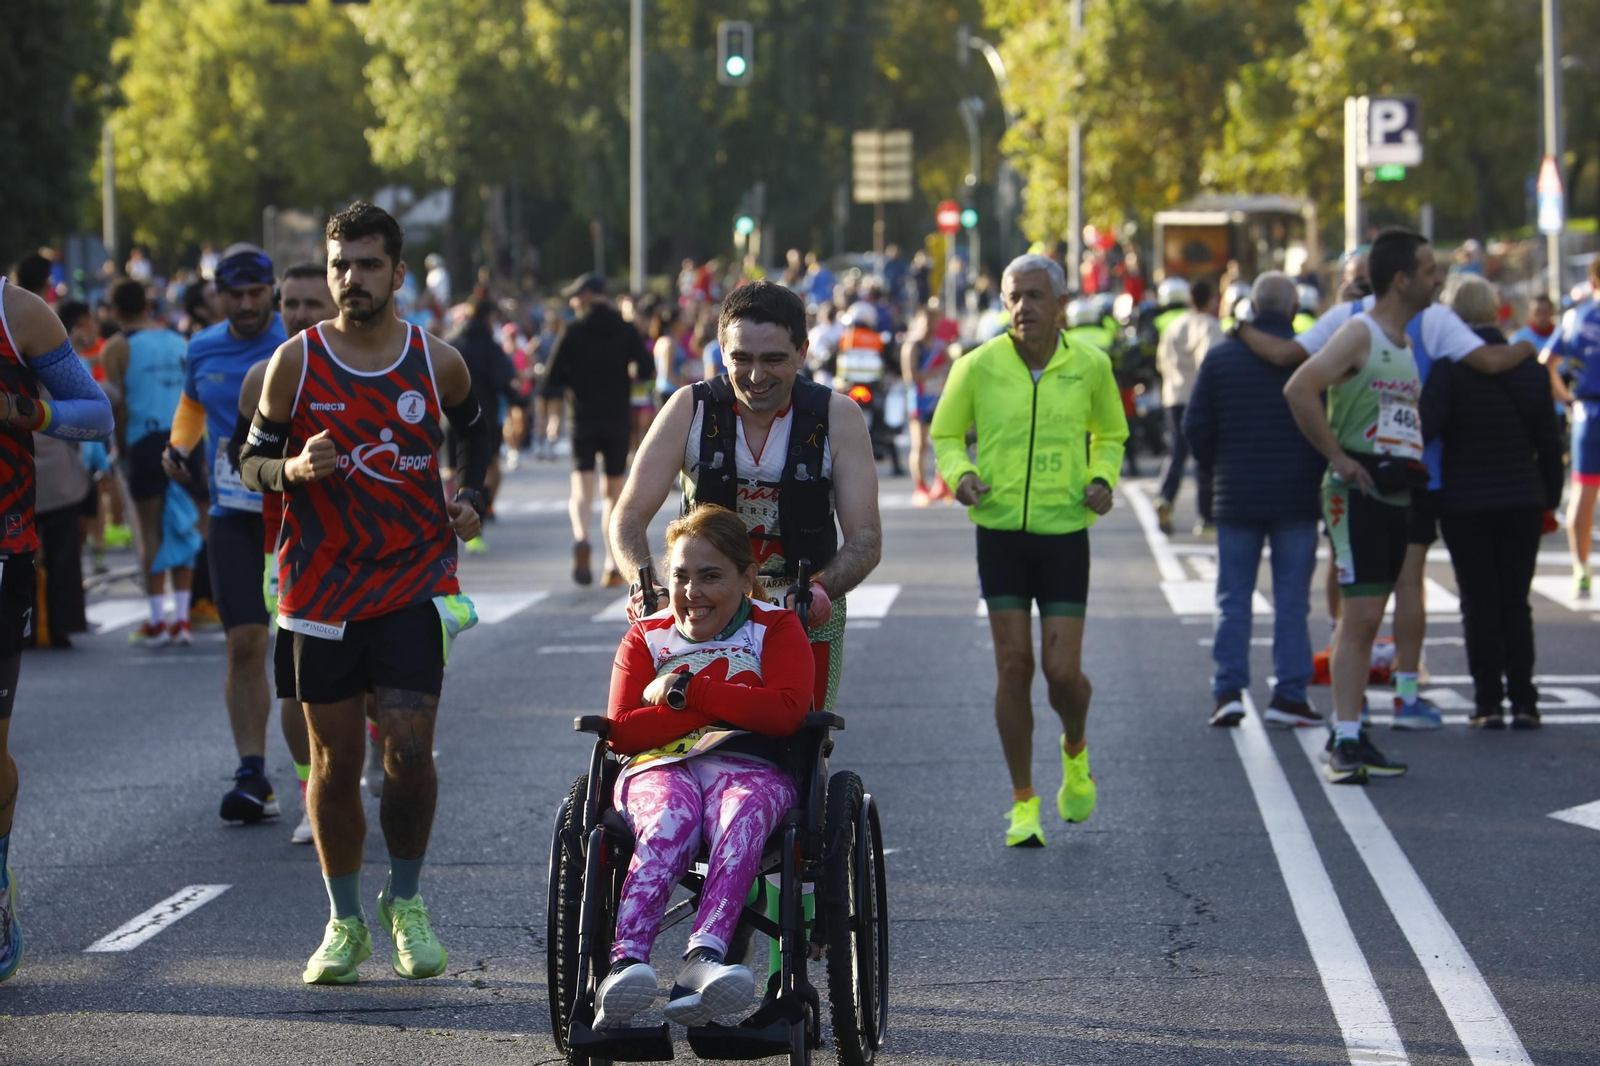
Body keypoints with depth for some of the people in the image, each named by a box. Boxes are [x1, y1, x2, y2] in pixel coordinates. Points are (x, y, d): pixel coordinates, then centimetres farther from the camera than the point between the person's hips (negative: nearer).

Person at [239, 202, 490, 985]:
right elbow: (252, 460, 5)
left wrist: (471, 497, 3)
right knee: (335, 760, 4)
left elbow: (477, 432, 20)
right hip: (322, 588, 0)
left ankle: (406, 901, 11)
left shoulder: (437, 362, 1)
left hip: (415, 583, 0)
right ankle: (345, 921, 18)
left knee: (408, 748, -11)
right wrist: (292, 469, -16)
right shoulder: (296, 361, -2)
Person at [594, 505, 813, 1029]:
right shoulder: (646, 638, 22)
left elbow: (787, 711, -3)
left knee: (740, 816, -40)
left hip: (749, 767, -1)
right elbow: (621, 732, 5)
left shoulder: (775, 628, 18)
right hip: (659, 768, 1)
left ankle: (703, 957, -61)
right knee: (669, 823, -38)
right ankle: (627, 961, -59)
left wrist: (685, 691, -3)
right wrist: (720, 705, -3)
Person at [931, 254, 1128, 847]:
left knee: (1062, 670, -6)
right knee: (1014, 666, -4)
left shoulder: (1090, 366, -2)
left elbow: (1110, 435, 15)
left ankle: (1075, 751, 29)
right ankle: (1023, 805, 9)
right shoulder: (978, 367, -5)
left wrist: (1103, 480, -4)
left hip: (1065, 535, 0)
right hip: (1000, 532, 0)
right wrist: (960, 475, -13)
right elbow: (945, 436, 8)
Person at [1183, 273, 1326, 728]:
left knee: (1233, 598, 7)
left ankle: (1229, 690, -1)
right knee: (1292, 600, 4)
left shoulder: (1220, 357, 0)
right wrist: (1318, 472, 10)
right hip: (1296, 498, -1)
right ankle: (1289, 694, 2)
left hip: (1236, 498, 1)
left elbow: (1196, 426, 1)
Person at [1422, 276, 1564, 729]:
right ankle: (1523, 701, 6)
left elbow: (1425, 427, -22)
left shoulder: (1449, 368, -11)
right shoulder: (1530, 367, 4)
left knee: (1479, 604, 2)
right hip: (1522, 501, 3)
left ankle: (1488, 702, 0)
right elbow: (1549, 441, 7)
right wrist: (1548, 499, 15)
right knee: (1516, 603, 10)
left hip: (1465, 504, -3)